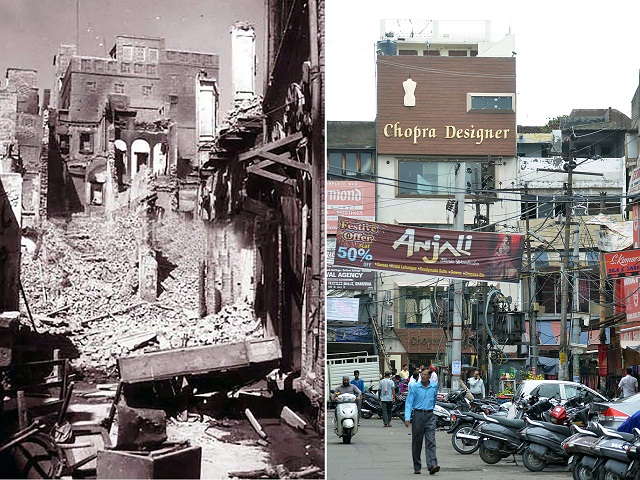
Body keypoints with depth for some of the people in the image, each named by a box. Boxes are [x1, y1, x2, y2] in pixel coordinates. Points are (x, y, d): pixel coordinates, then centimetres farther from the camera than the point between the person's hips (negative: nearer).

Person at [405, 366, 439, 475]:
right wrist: (407, 418, -15)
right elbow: (409, 402, -5)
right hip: (418, 415, -1)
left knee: (431, 441, -10)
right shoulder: (415, 387, -2)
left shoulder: (434, 387, 7)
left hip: (430, 416, 1)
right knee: (417, 442, 4)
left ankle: (432, 465, -20)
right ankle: (417, 467, 13)